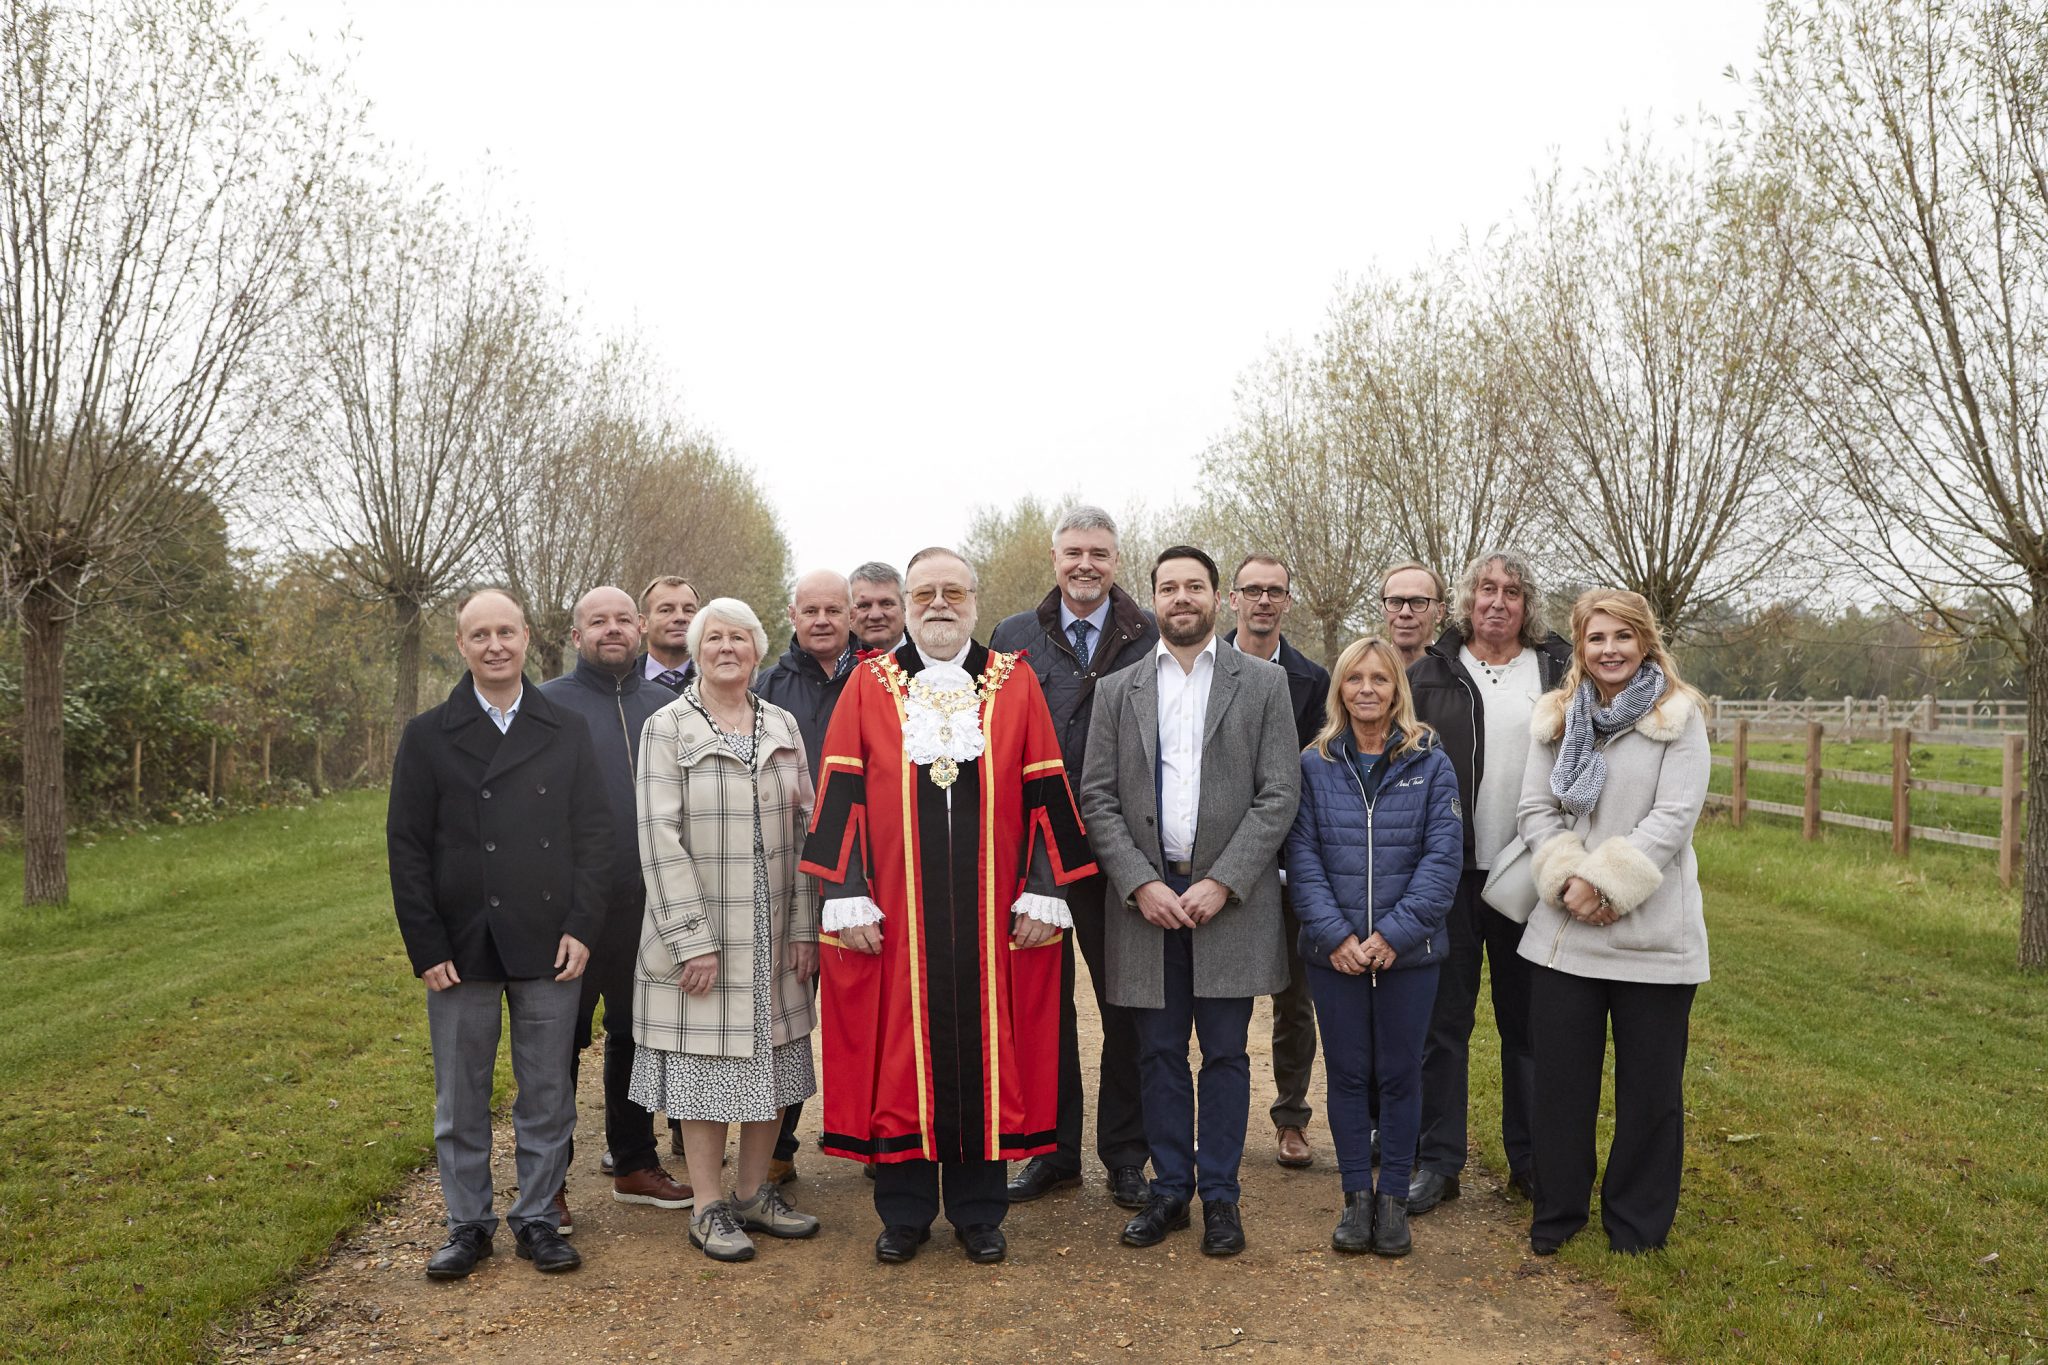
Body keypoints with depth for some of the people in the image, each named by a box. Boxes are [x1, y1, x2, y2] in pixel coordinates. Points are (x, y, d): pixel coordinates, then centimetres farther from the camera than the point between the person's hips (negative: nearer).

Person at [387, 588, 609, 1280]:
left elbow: (594, 834, 4)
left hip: (550, 946, 1)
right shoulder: (427, 736, 2)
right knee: (461, 1098, 10)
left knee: (547, 1093, 9)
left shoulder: (568, 732, 6)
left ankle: (538, 1217, 23)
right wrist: (426, 948, -6)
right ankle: (468, 1223, 25)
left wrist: (581, 927, -5)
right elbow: (407, 848, 0)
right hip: (461, 951, 0)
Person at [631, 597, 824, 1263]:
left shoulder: (783, 727, 7)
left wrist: (804, 926, 0)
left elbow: (805, 828, 6)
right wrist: (692, 939, -15)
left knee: (774, 1058, 10)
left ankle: (755, 1192, 27)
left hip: (775, 933, 4)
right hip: (699, 932, -4)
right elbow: (660, 838, -10)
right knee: (705, 1062, 3)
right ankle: (708, 1207, 18)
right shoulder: (667, 728, -4)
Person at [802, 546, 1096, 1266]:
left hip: (994, 918, 1)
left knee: (986, 1052, 7)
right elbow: (842, 795, 1)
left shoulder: (1015, 684, 6)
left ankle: (978, 1212, 23)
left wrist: (1043, 895, -2)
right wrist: (847, 897, -6)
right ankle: (904, 1212, 23)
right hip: (893, 916, 0)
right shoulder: (870, 684, 5)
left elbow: (1045, 796, 4)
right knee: (897, 1054, 6)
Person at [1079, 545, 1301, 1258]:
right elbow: (1097, 799, 4)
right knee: (1159, 1054, 9)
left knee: (1225, 1054, 6)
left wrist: (1222, 883, -12)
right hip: (1144, 897, 2)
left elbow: (1279, 794, -3)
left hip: (1231, 899, -1)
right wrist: (1140, 884, -8)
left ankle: (1220, 1194, 19)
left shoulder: (1263, 682, 3)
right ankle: (1169, 1189, 22)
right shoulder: (1119, 690, 8)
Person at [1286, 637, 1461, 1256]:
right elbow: (1302, 857, -3)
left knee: (1400, 1072, 9)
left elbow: (1442, 856, -6)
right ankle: (1357, 1195, 22)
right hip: (1334, 951, 1)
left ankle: (1394, 1197, 22)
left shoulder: (1430, 764, 0)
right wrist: (1335, 935, -13)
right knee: (1347, 1071, 9)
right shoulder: (1314, 764, 2)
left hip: (1408, 949, 0)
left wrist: (1393, 933, -14)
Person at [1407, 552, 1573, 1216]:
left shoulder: (1559, 670, 6)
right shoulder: (1432, 670, 4)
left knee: (1529, 1020, 11)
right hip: (1450, 870, -1)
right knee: (1442, 1018, 5)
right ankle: (1437, 1161, 15)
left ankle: (1530, 1159, 25)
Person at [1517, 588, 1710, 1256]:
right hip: (1564, 929, 3)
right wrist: (1566, 878, -12)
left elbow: (1674, 816, -12)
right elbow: (1535, 809, 3)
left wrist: (1606, 882, -18)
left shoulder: (1678, 717, -3)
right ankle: (1558, 1210, 27)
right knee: (1560, 1076, 11)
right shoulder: (1555, 716, 8)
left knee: (1649, 1083, 8)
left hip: (1651, 932, -3)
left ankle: (1636, 1219, 26)